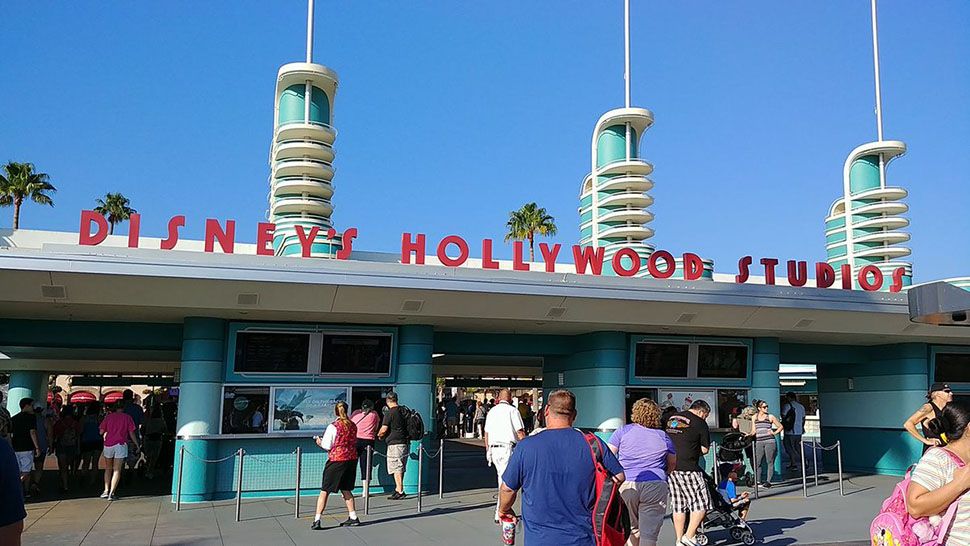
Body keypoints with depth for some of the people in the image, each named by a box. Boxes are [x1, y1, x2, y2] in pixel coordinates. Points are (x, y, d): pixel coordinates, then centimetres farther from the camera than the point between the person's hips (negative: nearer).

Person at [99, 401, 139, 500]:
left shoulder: (108, 416, 5)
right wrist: (136, 444, 12)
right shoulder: (127, 417, 1)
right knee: (117, 470, -1)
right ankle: (111, 493, -8)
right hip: (121, 444, -2)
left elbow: (101, 432, 3)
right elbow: (131, 433, 1)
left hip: (108, 444, 2)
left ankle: (106, 491, 13)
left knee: (108, 469, 18)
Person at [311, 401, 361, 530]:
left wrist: (320, 442, 11)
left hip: (336, 460, -5)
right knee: (346, 489, 17)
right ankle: (353, 517, 19)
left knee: (325, 490, 1)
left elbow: (327, 446, -8)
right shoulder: (353, 425, 5)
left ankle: (317, 520, -3)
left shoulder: (333, 426, -11)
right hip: (352, 459, 5)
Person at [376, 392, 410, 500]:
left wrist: (379, 435, 6)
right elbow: (408, 426, 21)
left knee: (396, 468, -4)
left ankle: (400, 492, -6)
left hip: (395, 443, -7)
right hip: (406, 442, 7)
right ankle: (398, 489, 24)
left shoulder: (390, 413, -12)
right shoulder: (404, 411, 10)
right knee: (401, 468, 15)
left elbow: (383, 430, -14)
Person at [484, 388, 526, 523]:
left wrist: (488, 451, 24)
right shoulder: (512, 411, -5)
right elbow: (520, 433, -8)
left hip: (493, 448, 6)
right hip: (508, 447, -6)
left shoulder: (491, 412, 14)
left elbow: (486, 433, 17)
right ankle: (499, 514, -7)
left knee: (502, 477, 15)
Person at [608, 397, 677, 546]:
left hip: (626, 485, 0)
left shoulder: (623, 431, 6)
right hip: (656, 487, 0)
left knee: (632, 530, 17)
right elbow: (672, 464, 23)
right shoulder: (663, 436, 11)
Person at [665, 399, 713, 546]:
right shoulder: (700, 423, -3)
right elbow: (705, 450, -1)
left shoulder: (671, 418, 16)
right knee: (701, 503, 5)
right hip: (688, 468, -7)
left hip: (669, 467, 7)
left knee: (678, 506, 13)